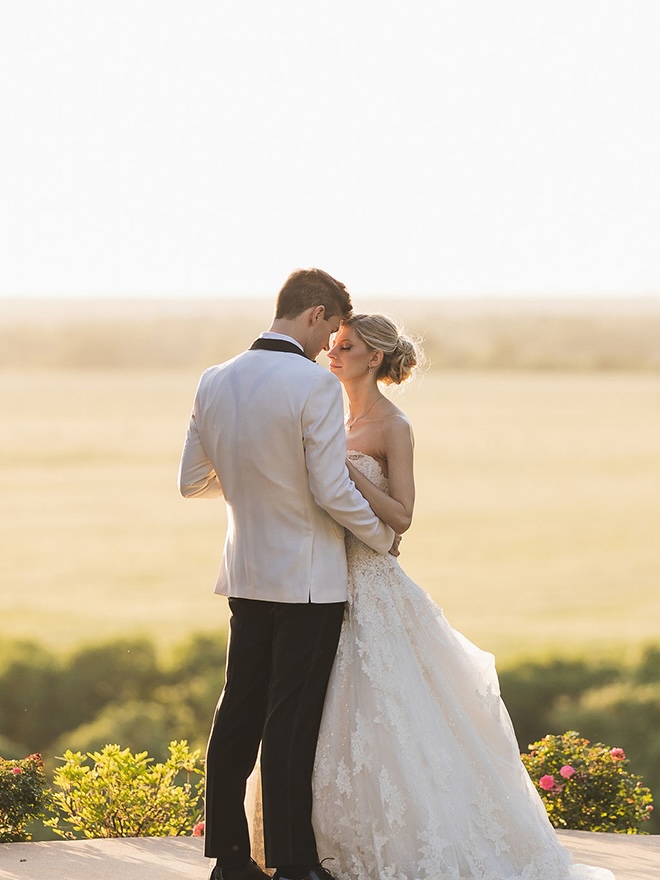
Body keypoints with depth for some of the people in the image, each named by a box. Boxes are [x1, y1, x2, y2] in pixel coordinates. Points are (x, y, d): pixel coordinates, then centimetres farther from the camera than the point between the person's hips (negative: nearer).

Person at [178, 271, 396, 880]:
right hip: (309, 580, -6)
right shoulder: (315, 384, -17)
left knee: (239, 713, 12)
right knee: (292, 722, -2)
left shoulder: (214, 383, 3)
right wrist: (384, 538, -1)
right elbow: (333, 491, -18)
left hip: (246, 576, 6)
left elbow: (193, 481, 11)